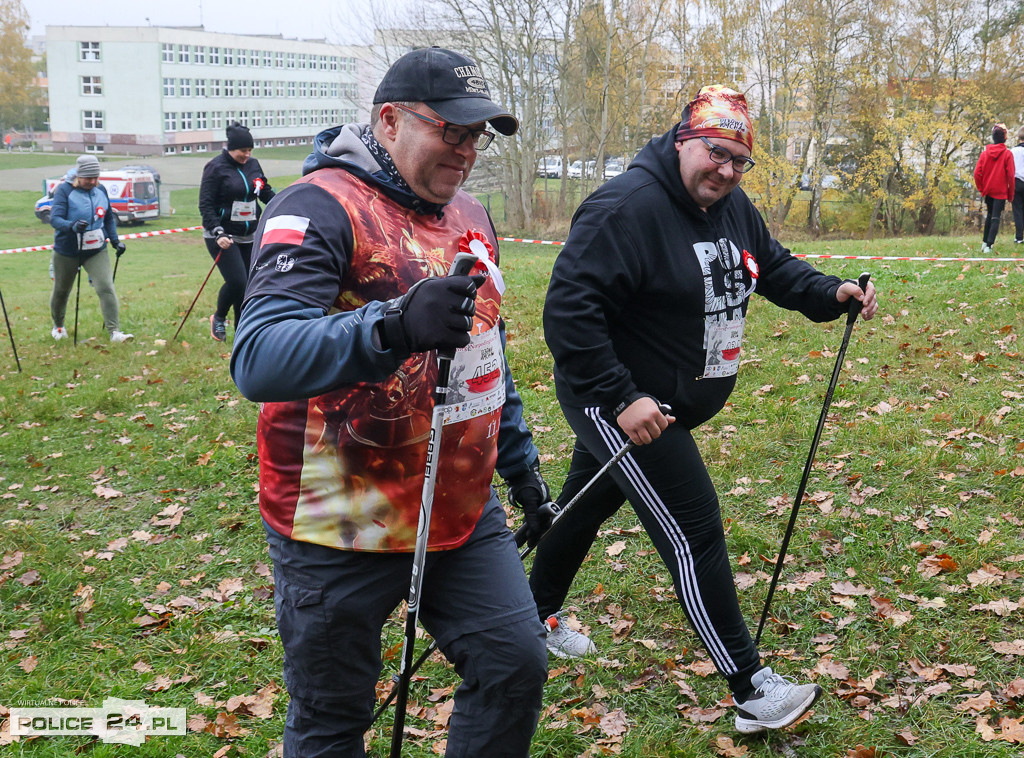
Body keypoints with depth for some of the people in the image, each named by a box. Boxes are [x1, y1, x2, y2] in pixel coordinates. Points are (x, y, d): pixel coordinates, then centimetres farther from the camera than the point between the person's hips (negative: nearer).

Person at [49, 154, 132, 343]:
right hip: (67, 251, -2)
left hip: (97, 251, 2)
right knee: (61, 290, 16)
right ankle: (58, 326, 42)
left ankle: (114, 331, -19)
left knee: (106, 287, -16)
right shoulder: (64, 190, -13)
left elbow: (109, 218, 16)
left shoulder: (100, 190, 3)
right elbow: (54, 218, -23)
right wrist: (72, 226, -43)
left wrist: (115, 240, 5)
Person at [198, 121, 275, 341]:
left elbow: (266, 193, 18)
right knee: (236, 281, -17)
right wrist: (218, 233, -23)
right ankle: (218, 318, 10)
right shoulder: (216, 167, -10)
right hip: (222, 237, -6)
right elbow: (206, 205, -12)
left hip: (249, 237, 6)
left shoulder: (253, 165, 8)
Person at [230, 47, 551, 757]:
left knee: (517, 666, 5)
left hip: (464, 514, 7)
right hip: (343, 532, -6)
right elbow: (257, 361, -32)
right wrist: (394, 327, -46)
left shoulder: (469, 214, 9)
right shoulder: (320, 206, -17)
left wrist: (520, 459, 24)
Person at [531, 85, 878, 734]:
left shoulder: (733, 206, 4)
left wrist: (830, 293, -1)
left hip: (668, 405, 10)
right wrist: (620, 398, -32)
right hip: (621, 404, -9)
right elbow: (569, 308, -29)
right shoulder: (628, 207, -25)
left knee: (589, 504, 25)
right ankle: (751, 690, -1)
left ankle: (540, 613, 48)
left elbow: (774, 266, 18)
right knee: (694, 531, -9)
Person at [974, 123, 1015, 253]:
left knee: (989, 216, 21)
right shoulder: (1007, 154, -9)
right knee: (996, 218, -5)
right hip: (1001, 192, -4)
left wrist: (981, 189, 7)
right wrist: (1011, 195, 0)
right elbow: (1010, 176, -10)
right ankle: (988, 245, -15)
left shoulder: (984, 153, 0)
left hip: (988, 191, 4)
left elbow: (977, 173, -3)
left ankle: (985, 242, 25)